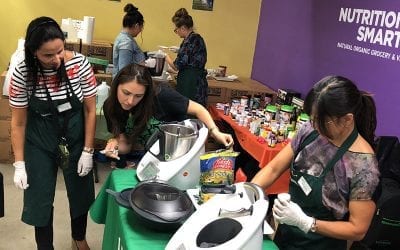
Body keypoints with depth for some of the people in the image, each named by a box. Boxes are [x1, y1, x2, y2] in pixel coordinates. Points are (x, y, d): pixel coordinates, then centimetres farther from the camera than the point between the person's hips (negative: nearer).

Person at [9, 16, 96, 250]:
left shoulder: (80, 63, -19)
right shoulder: (23, 73, -19)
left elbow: (90, 109, -8)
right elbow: (18, 122, -9)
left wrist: (88, 151, -7)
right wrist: (19, 164, -8)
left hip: (76, 137, 1)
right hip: (39, 142, -1)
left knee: (80, 193, 16)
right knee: (40, 199, 6)